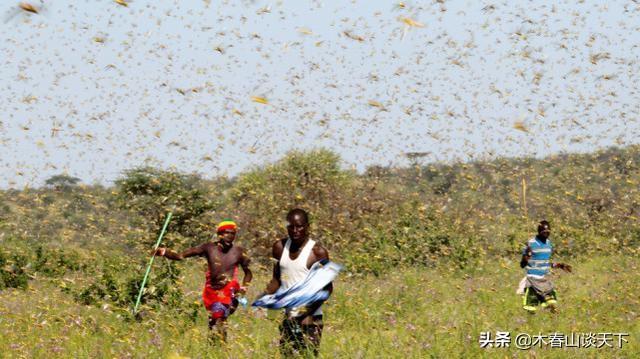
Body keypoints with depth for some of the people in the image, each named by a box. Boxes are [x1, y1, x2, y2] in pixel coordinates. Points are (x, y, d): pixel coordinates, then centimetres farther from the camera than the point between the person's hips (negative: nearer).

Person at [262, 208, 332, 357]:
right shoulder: (280, 247, 7)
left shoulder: (317, 252, -9)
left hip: (309, 318, -6)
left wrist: (308, 311, -20)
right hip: (287, 317, 6)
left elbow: (327, 288, -8)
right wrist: (265, 295, -5)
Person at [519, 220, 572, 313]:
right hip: (533, 280, -6)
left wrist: (560, 265, 14)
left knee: (552, 305, -3)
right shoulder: (530, 244, -11)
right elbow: (522, 265, -11)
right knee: (531, 310, -6)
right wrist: (526, 256, -29)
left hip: (546, 280, 6)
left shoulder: (548, 243, 8)